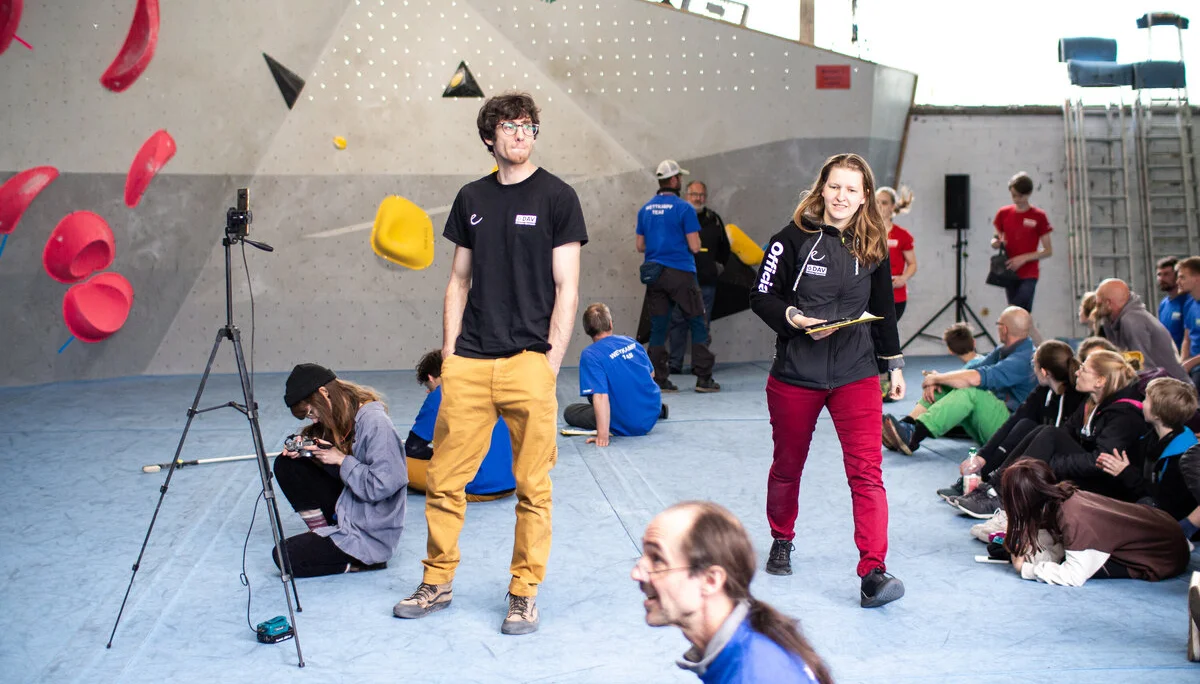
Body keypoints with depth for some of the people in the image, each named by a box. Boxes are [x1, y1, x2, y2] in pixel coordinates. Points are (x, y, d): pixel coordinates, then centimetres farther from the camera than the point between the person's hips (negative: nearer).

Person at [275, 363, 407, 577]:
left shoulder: (376, 424, -24)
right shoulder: (342, 419, 3)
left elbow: (383, 485, -27)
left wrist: (342, 460, -19)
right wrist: (306, 450, -5)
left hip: (371, 534, -9)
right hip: (345, 510, 9)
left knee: (284, 557, -14)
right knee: (286, 465, 3)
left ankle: (363, 561, -3)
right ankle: (320, 532, 5)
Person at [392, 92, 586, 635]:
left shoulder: (557, 197, 1)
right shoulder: (471, 199, 13)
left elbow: (566, 289, -2)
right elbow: (460, 281, 16)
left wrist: (551, 360, -9)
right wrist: (449, 353, 9)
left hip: (528, 364, -4)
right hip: (469, 365, 4)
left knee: (532, 486, 2)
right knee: (444, 479, 5)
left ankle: (524, 595, 14)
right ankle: (437, 583, 21)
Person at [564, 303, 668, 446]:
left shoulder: (590, 355, -19)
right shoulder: (631, 342, 0)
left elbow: (601, 396, -28)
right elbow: (651, 374, 14)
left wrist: (602, 436, -29)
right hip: (653, 412, 6)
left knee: (569, 412, 9)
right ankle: (659, 409, 29)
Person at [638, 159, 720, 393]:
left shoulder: (645, 210, 8)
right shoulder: (684, 208, -9)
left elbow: (640, 246, 13)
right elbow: (694, 246, -10)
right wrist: (695, 240, 11)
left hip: (654, 275, 5)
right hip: (681, 273, -5)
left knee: (658, 327, 7)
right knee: (698, 324, 3)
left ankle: (659, 380, 6)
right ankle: (703, 378, 1)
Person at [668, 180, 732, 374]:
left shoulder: (713, 219, 10)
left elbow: (724, 247, 23)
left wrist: (719, 265, 15)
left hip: (706, 282, 3)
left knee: (703, 324, 4)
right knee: (677, 322, -1)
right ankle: (675, 363, 4)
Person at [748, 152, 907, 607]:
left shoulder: (873, 247, 6)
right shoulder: (795, 238, -5)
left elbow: (883, 310, 17)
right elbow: (762, 296, -3)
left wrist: (894, 363, 19)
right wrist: (793, 318, -19)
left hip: (857, 374, 1)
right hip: (795, 375, -1)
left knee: (867, 471, -12)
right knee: (787, 465, 14)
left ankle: (873, 574, -16)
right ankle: (781, 542, 41)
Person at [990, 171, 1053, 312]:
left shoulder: (1038, 216, -4)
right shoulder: (1004, 214, 6)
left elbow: (1048, 251, -2)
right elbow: (996, 240, 17)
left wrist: (1024, 258, -14)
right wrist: (996, 243, -8)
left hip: (1029, 275, -4)